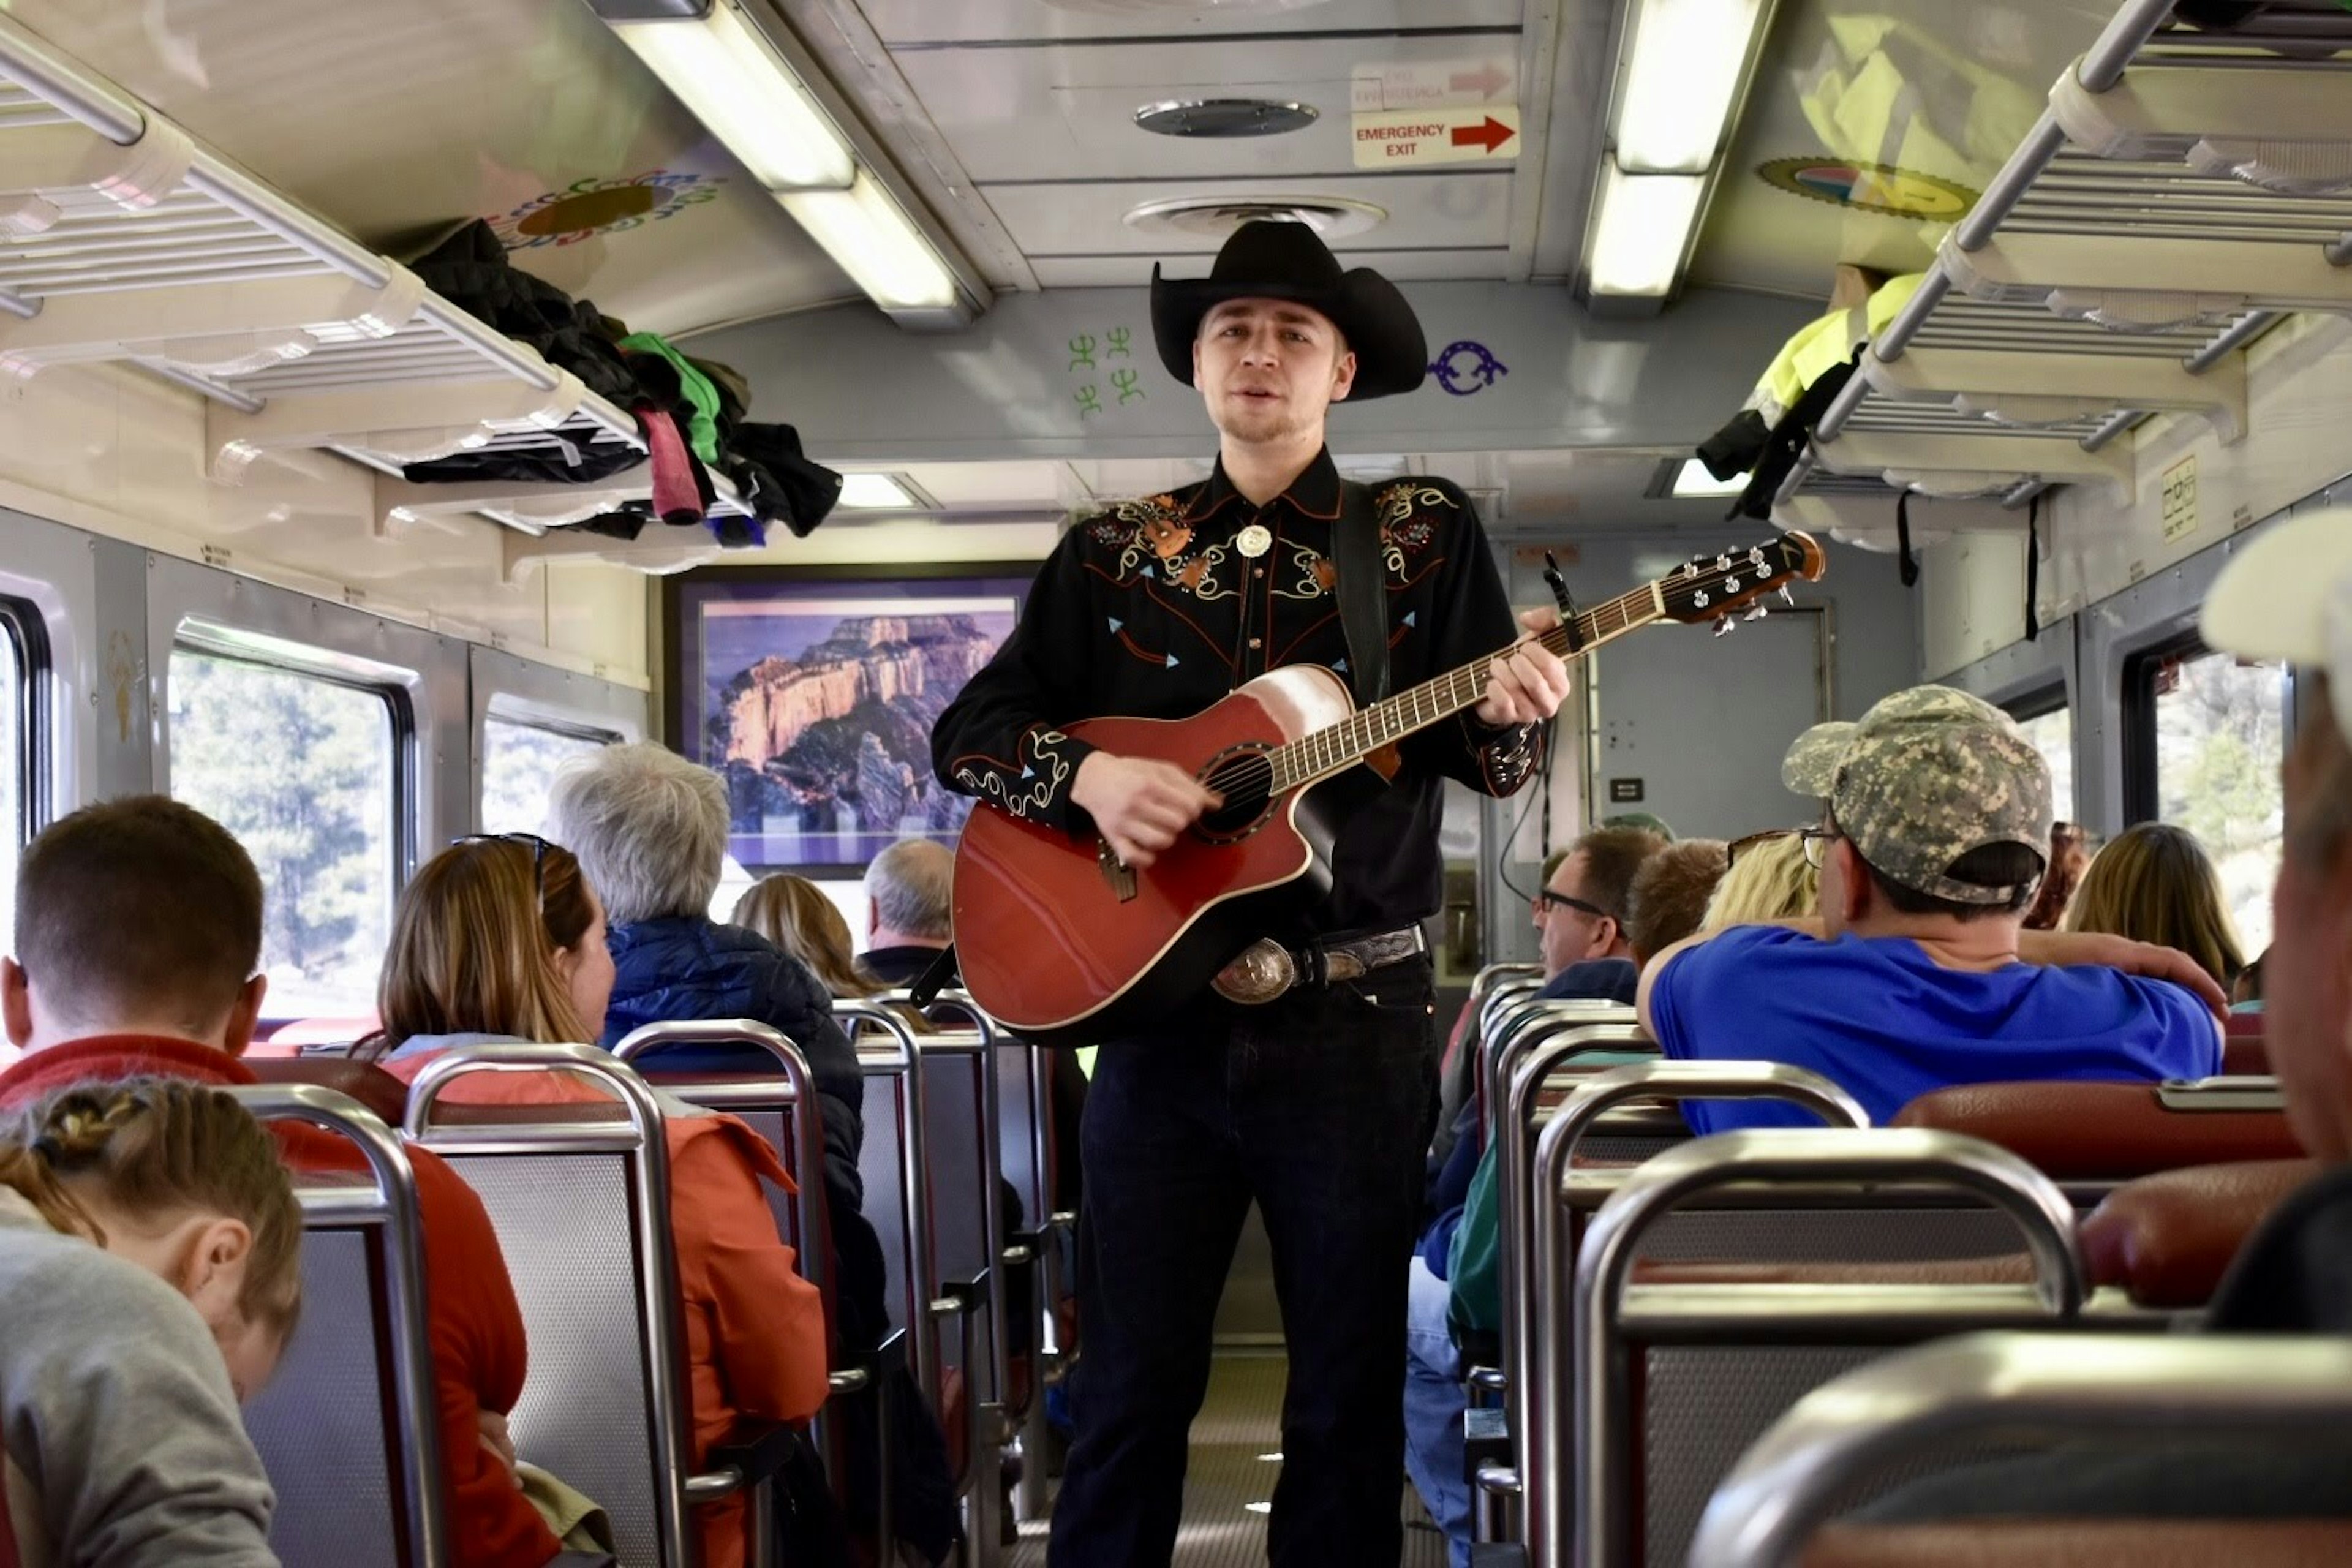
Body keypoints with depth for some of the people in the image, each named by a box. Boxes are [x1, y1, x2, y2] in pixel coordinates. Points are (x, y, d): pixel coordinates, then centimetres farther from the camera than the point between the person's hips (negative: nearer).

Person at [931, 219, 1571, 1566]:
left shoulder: (1428, 535, 4)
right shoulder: (1113, 553, 8)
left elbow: (1491, 757, -1)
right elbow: (968, 734, 6)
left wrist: (1507, 712, -24)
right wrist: (1089, 777, -13)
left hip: (1356, 1020, -1)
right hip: (1158, 1008, 1)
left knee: (1350, 1388, 7)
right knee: (1134, 1381, 7)